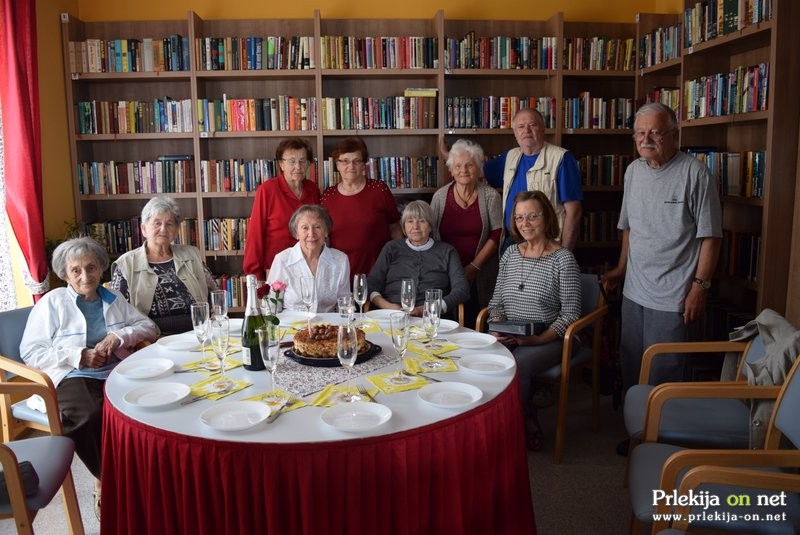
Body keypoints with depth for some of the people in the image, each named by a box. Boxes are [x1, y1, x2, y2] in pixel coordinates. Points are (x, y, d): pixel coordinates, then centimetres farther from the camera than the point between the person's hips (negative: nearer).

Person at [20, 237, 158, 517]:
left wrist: (120, 336, -6)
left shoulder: (114, 298, 18)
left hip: (116, 374, 3)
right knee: (88, 418, -36)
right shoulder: (52, 302, 7)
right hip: (71, 376, -3)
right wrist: (78, 356, -10)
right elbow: (30, 351, 1)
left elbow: (149, 327, 14)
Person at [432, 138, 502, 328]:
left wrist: (474, 266, -8)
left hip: (481, 275, -1)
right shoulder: (440, 196, 5)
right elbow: (430, 234, 8)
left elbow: (497, 234, -2)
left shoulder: (490, 196, 1)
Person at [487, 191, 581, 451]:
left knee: (515, 366, -35)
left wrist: (539, 339, -19)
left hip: (548, 339, -4)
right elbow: (496, 302, 16)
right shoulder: (510, 253, 12)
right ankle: (526, 423, -7)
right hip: (509, 338, 5)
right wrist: (498, 328, -4)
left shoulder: (563, 258, -4)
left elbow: (570, 313, -8)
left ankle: (522, 425, -7)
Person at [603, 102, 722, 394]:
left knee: (662, 371, 0)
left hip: (672, 294, -6)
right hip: (633, 290, 6)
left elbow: (710, 235, -11)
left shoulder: (694, 172, -11)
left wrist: (700, 285, -14)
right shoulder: (633, 170, 8)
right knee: (630, 365, 17)